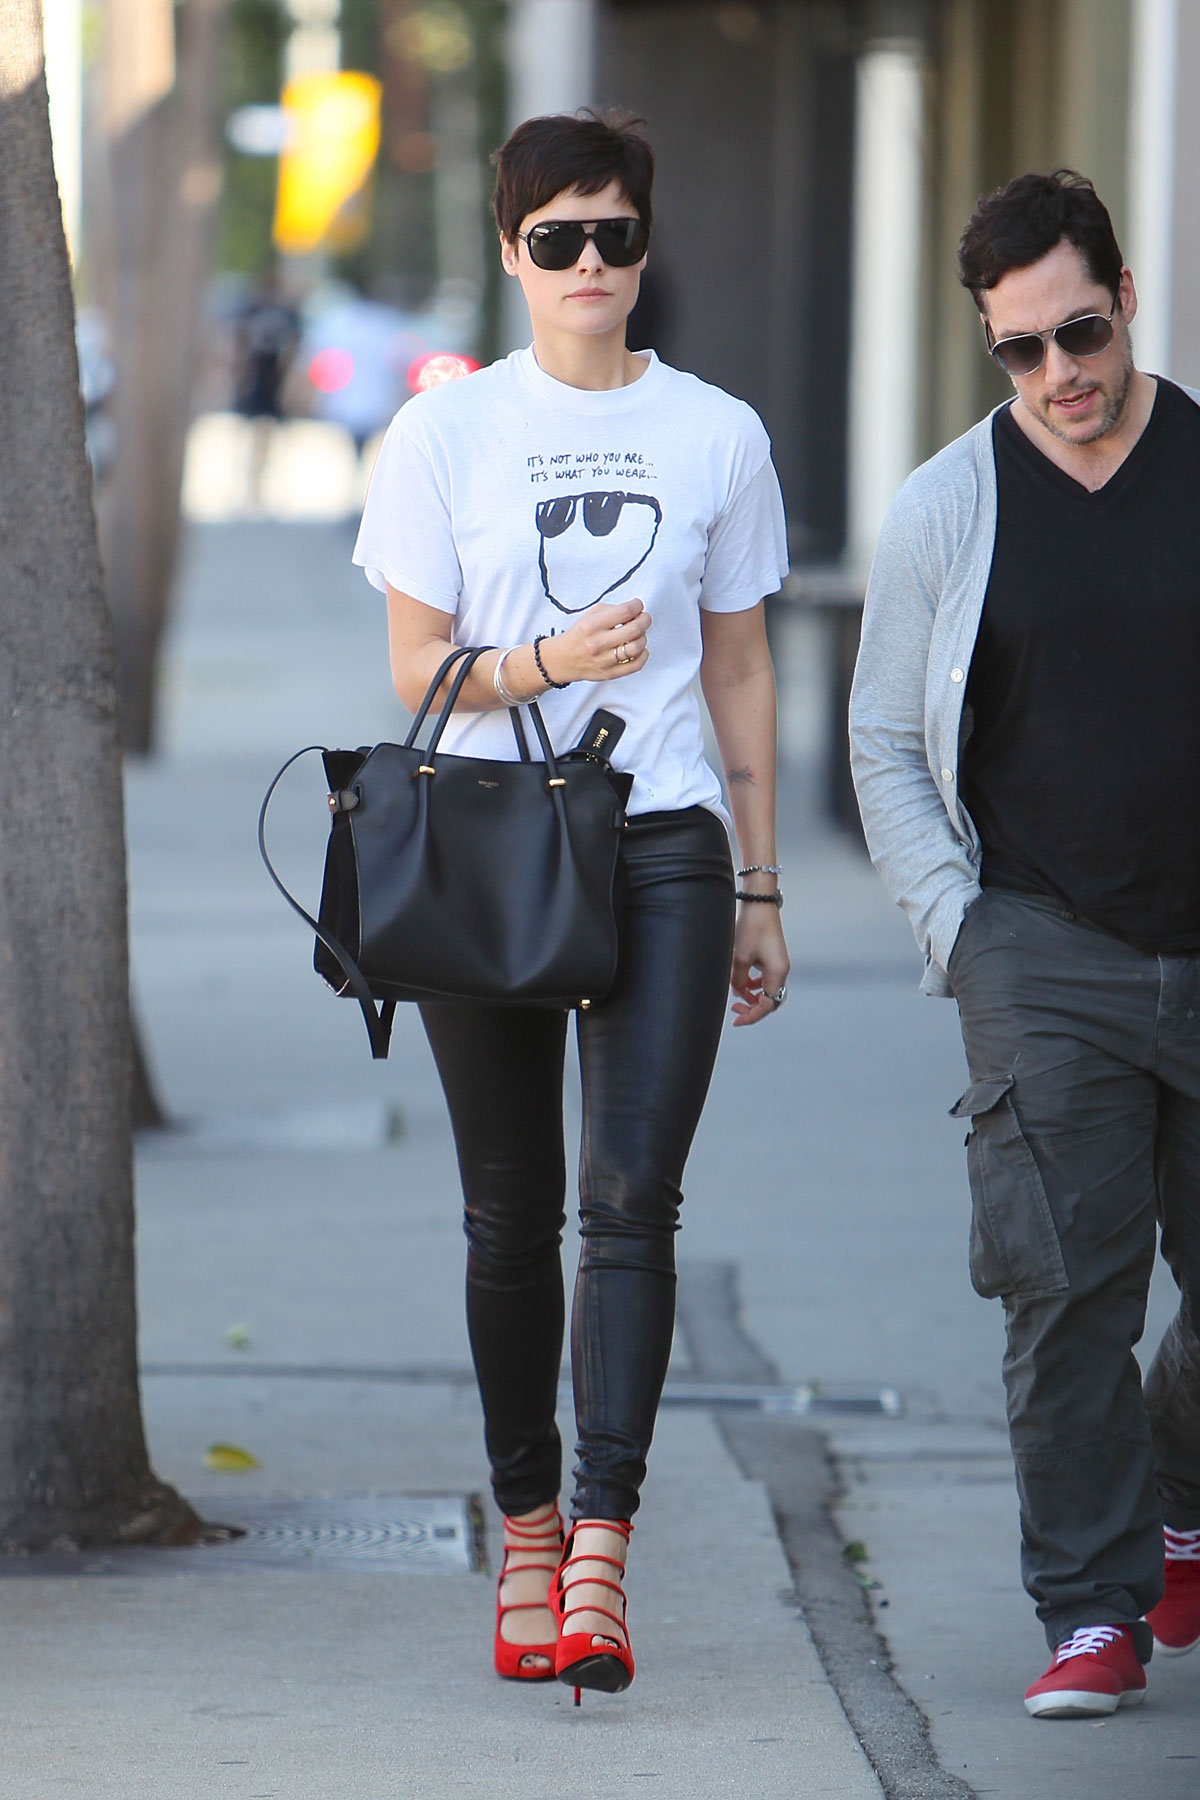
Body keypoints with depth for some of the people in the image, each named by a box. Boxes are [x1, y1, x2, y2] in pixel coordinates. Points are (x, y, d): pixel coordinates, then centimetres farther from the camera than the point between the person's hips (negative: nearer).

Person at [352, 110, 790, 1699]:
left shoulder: (716, 435, 9)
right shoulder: (445, 433, 5)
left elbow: (740, 672, 14)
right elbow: (415, 666, 3)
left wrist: (759, 893, 12)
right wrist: (547, 660, -16)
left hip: (663, 850, 0)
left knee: (631, 1200, -12)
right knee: (512, 1213, 5)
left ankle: (600, 1548, -17)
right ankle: (525, 1524, 18)